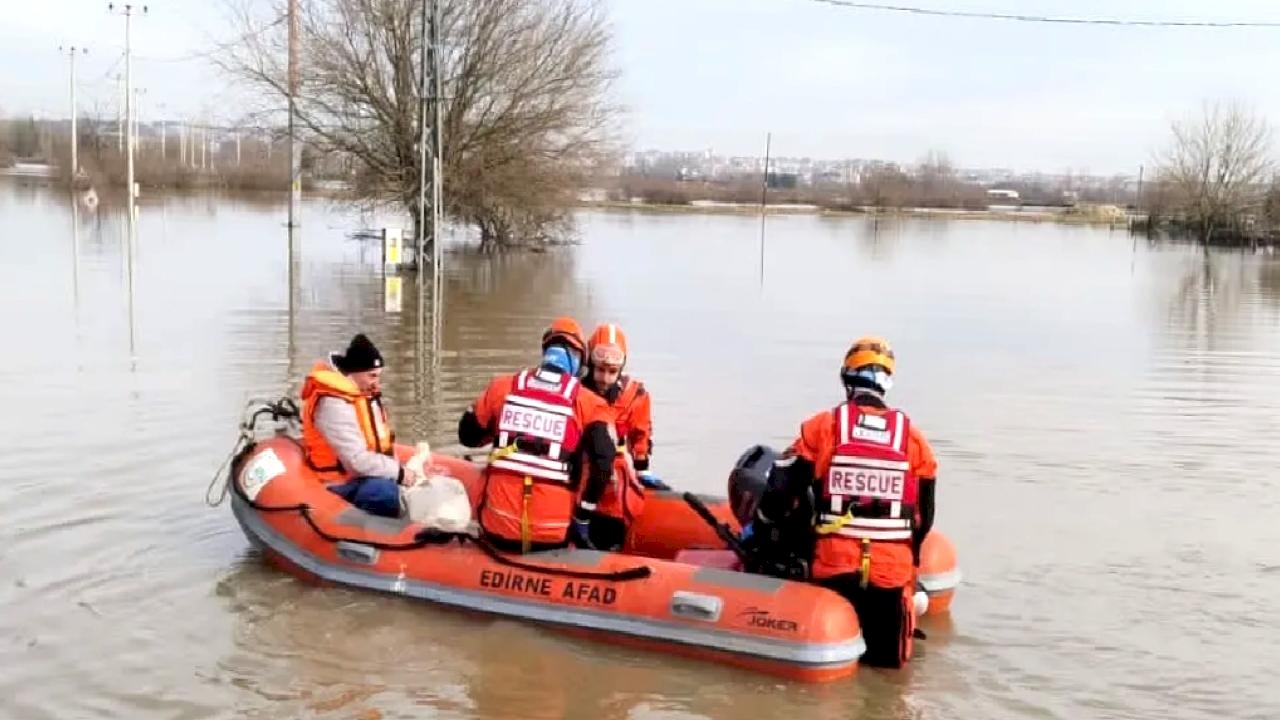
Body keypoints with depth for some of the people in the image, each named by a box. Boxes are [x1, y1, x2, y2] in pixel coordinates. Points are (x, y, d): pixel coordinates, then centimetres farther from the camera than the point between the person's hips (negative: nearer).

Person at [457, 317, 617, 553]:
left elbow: (468, 435, 16)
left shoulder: (502, 386, 5)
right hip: (552, 537, -2)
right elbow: (601, 464, -14)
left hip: (498, 530, 2)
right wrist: (582, 520, -3)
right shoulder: (588, 403, -2)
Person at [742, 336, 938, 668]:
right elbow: (925, 515, 10)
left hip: (832, 567, -1)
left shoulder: (821, 427, -2)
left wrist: (757, 532, 17)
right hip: (892, 573, 1)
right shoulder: (913, 437, 4)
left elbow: (782, 490, 0)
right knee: (888, 660, 13)